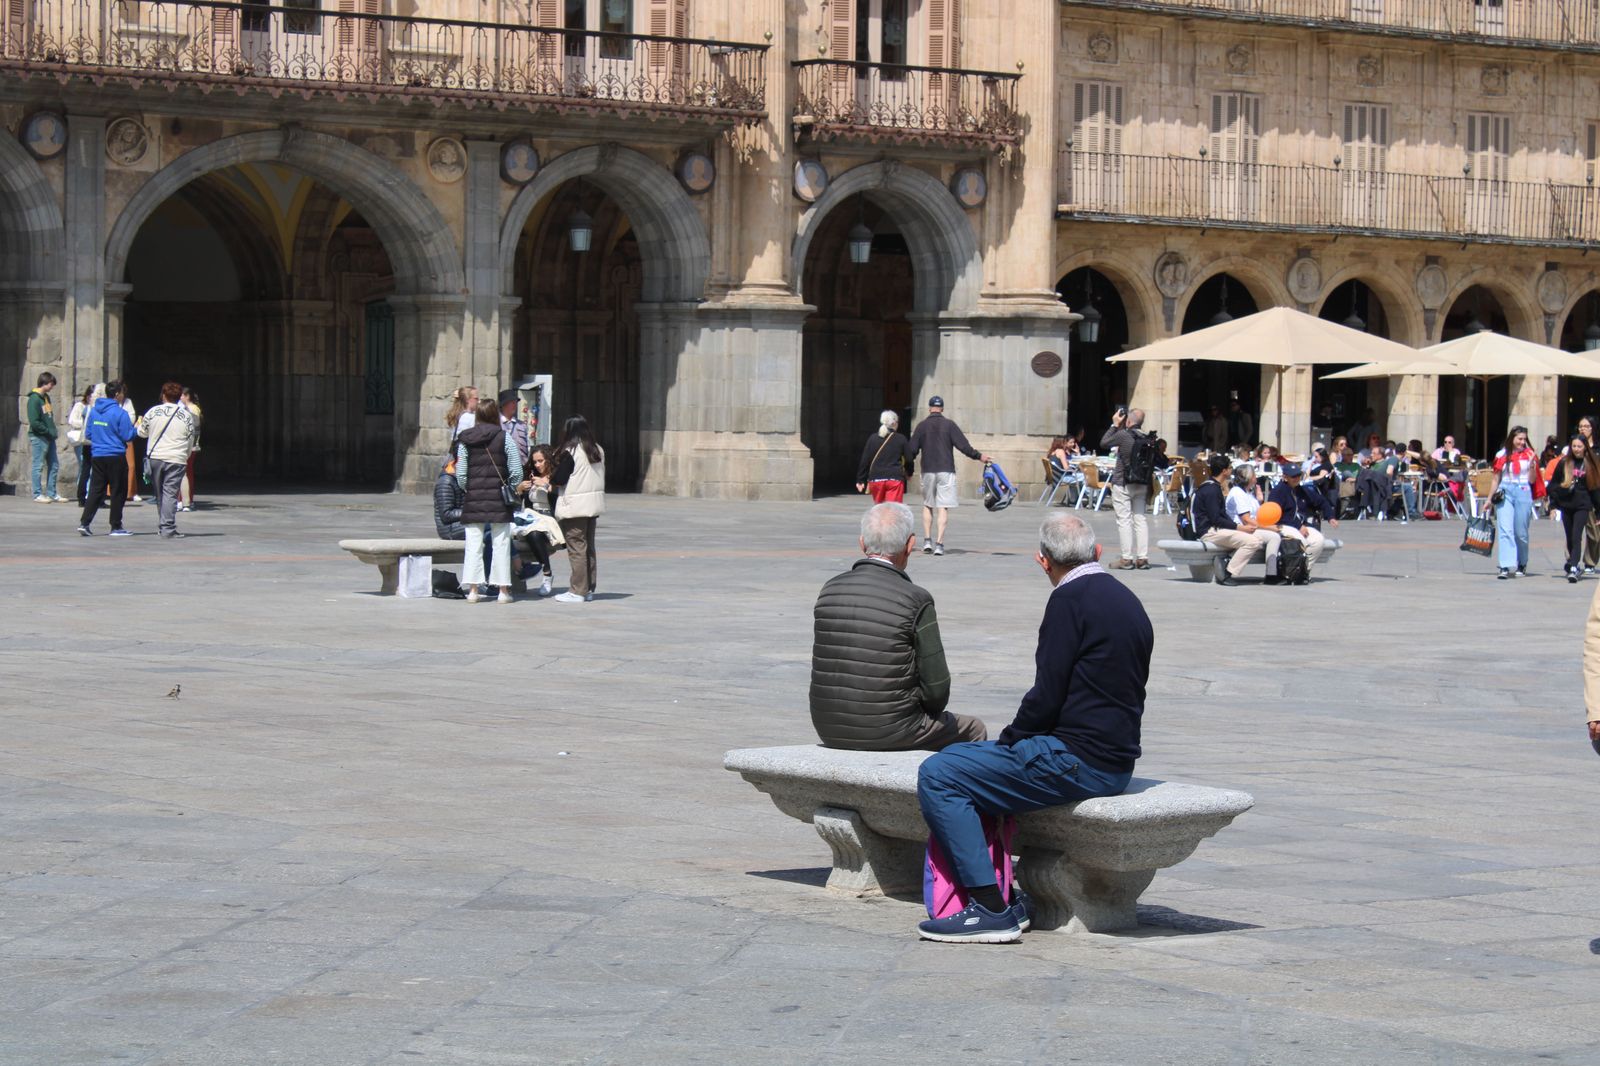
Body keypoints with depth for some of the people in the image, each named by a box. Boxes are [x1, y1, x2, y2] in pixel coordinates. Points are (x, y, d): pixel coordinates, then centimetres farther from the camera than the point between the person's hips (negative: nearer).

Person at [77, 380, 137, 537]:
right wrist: (137, 429, 6)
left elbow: (88, 434, 12)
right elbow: (127, 436, -12)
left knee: (95, 490, 7)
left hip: (96, 456, 6)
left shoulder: (94, 411, 7)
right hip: (115, 457, -6)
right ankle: (116, 527, 7)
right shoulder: (120, 413, -13)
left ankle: (84, 523, -3)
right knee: (118, 492, 4)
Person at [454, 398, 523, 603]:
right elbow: (516, 472, -6)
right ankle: (503, 589, 5)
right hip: (499, 500, -1)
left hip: (473, 498, 1)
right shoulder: (504, 437, -3)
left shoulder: (465, 440, 2)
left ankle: (472, 588, 0)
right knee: (501, 543, 4)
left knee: (473, 544, 4)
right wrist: (510, 490, 9)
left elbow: (460, 474, 0)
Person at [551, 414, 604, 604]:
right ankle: (589, 589, 17)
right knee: (589, 547, 13)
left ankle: (578, 591, -4)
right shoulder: (598, 451, 8)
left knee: (577, 548, -4)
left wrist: (549, 480, 8)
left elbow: (559, 479, -14)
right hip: (594, 503, 7)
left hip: (574, 507, -7)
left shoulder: (570, 452, -14)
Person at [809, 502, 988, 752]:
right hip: (890, 731, -6)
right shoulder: (916, 601, -15)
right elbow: (936, 687, -12)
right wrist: (930, 710, 12)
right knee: (974, 731, 21)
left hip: (830, 731, 6)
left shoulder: (829, 591, 1)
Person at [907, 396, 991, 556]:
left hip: (928, 471, 1)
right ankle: (939, 543, -8)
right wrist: (979, 456, 7)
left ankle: (927, 540, 7)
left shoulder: (921, 426, 2)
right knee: (943, 507, -1)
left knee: (927, 505, 15)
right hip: (946, 471, -1)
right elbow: (963, 446, -5)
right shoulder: (949, 425, -1)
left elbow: (913, 450, 2)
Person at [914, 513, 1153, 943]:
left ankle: (991, 910, -12)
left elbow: (1048, 695, -16)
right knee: (960, 763, 23)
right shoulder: (1127, 600, 14)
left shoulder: (1070, 600, -13)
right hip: (1115, 759, 10)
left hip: (1076, 762, -10)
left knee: (938, 775, -9)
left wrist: (1008, 741, 1)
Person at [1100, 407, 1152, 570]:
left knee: (1124, 520, -2)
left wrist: (1114, 425, 6)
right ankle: (1142, 558, 6)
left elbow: (1103, 443, 0)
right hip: (1141, 484, 5)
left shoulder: (1123, 435, -14)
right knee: (1139, 519, 9)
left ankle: (1127, 558, -4)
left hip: (1122, 484, -5)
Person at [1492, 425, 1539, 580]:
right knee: (1505, 530, -11)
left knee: (1521, 532, 6)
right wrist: (1490, 499, 14)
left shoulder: (1529, 455, 5)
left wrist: (1532, 465, -13)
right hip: (1504, 493, 0)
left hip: (1523, 493, 0)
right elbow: (1496, 479, 14)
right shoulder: (1501, 455, 7)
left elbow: (1532, 480, 4)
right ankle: (1506, 567, -16)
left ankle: (1522, 565, 24)